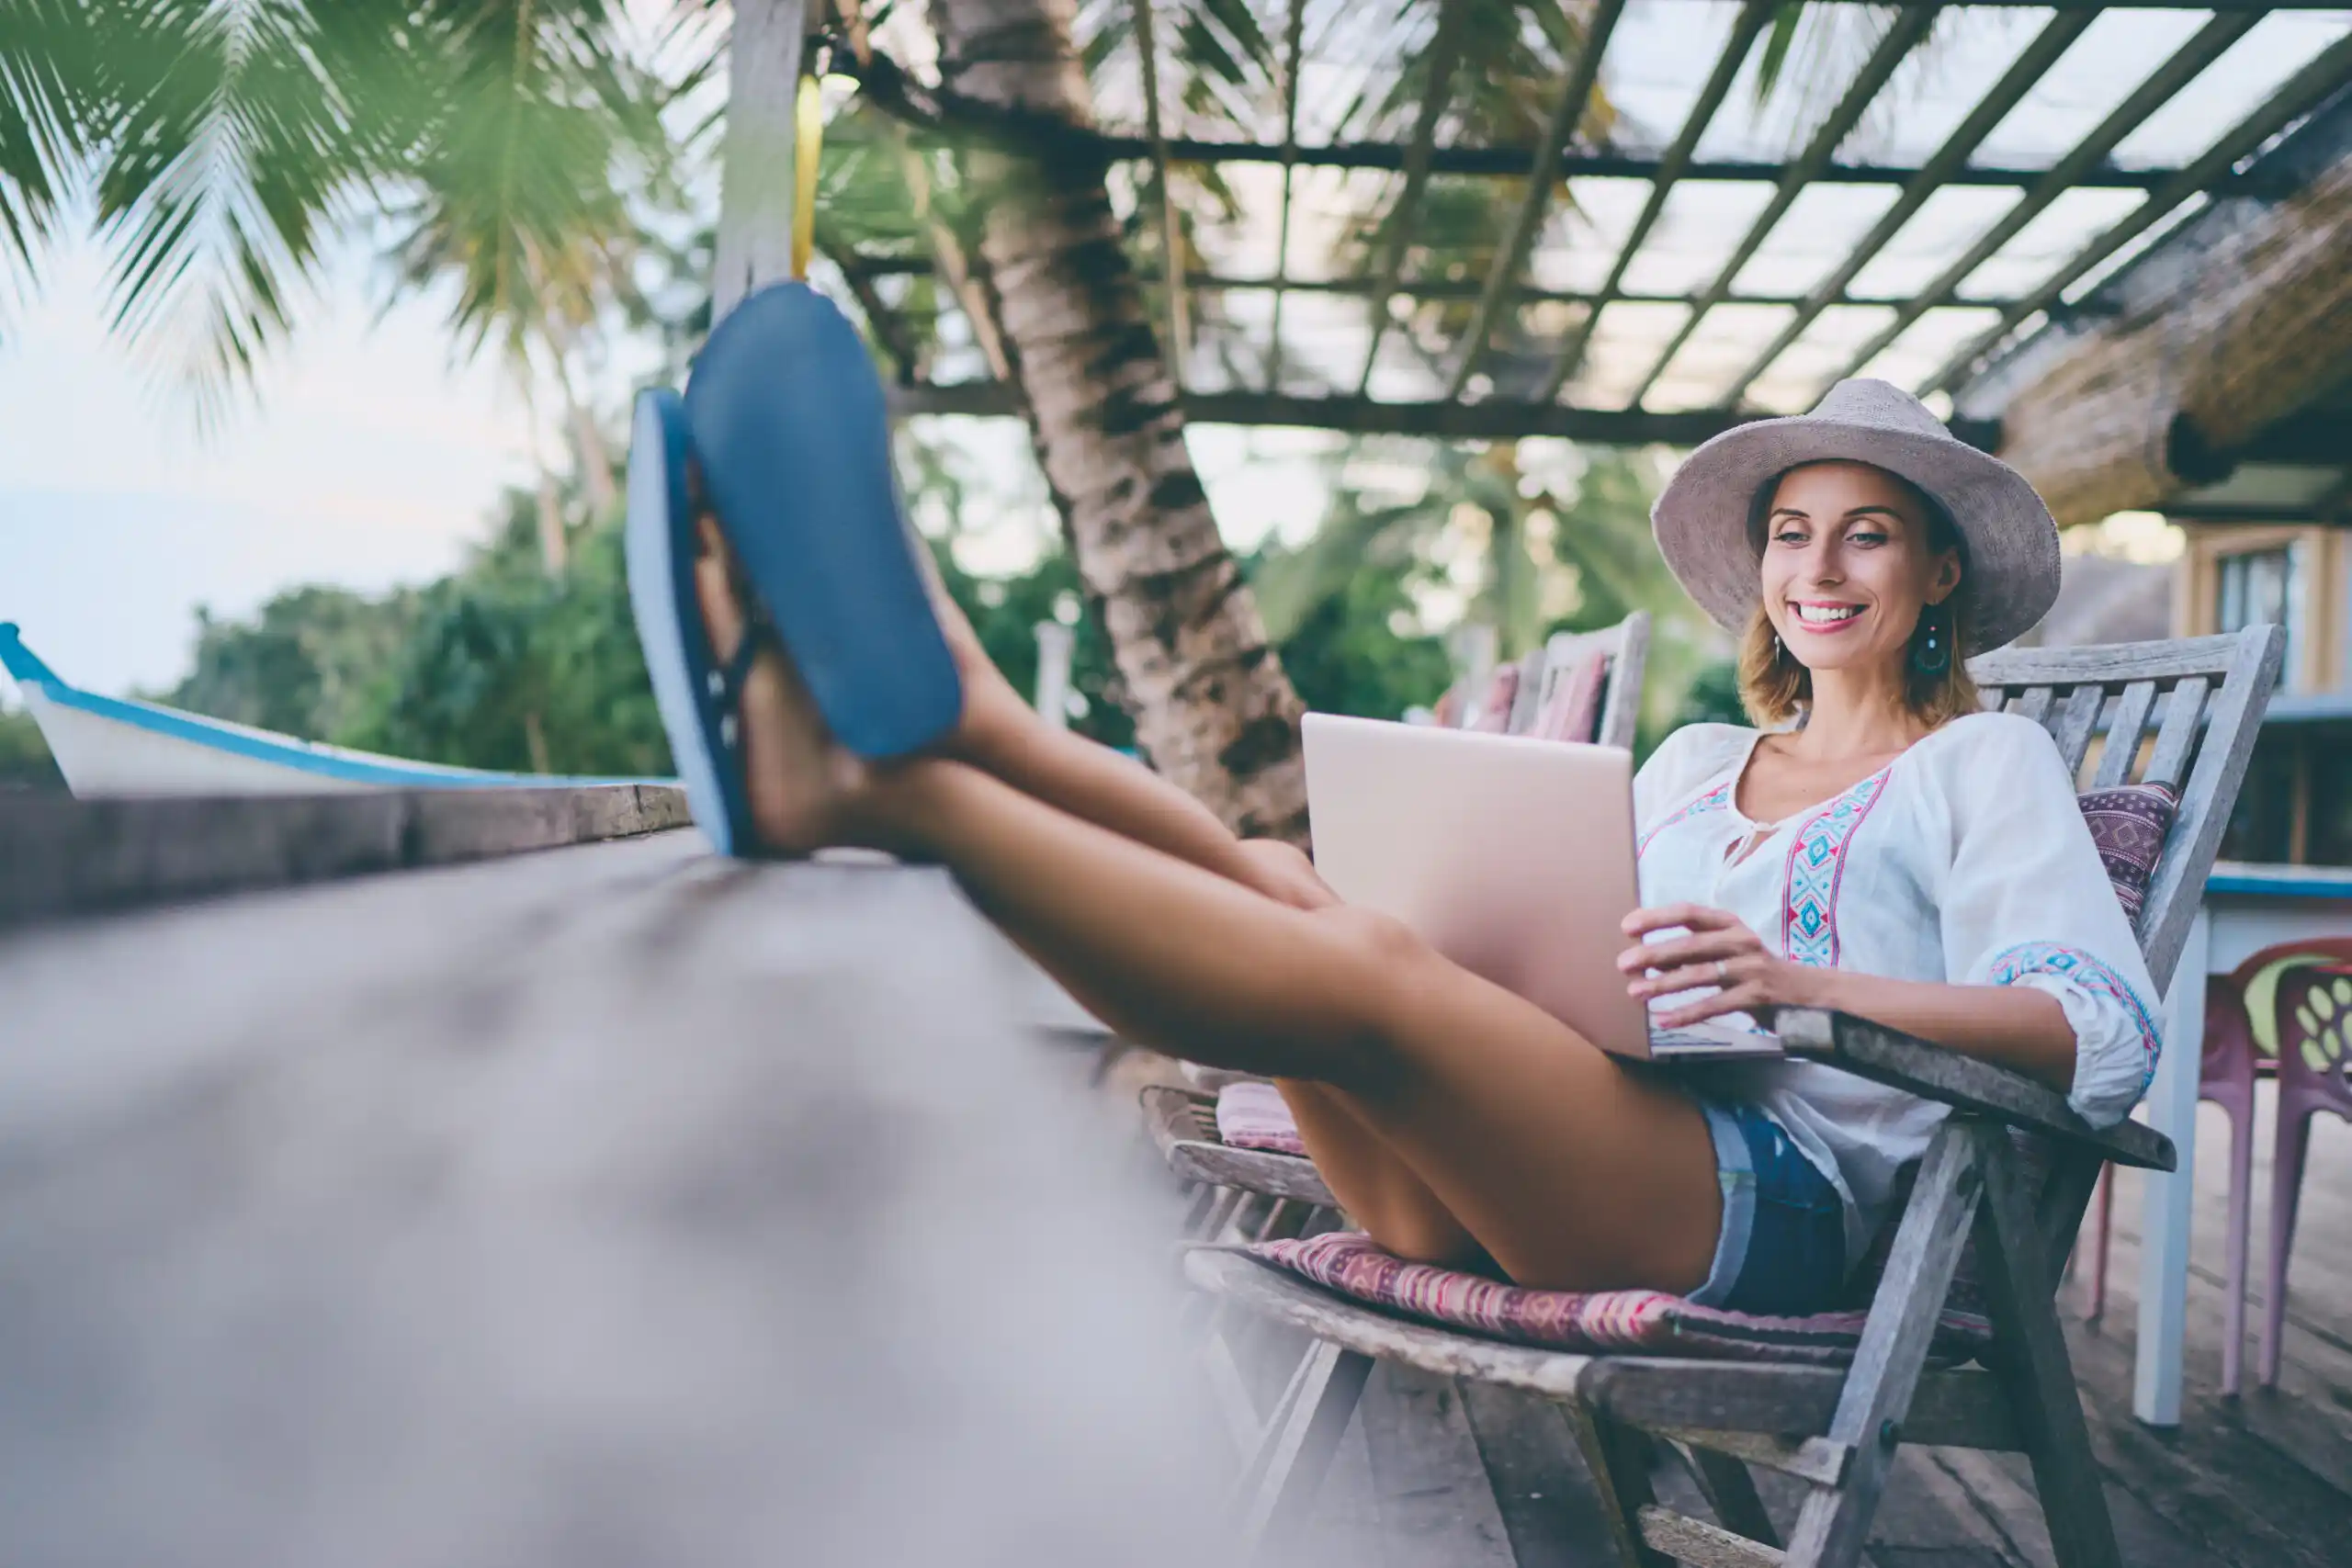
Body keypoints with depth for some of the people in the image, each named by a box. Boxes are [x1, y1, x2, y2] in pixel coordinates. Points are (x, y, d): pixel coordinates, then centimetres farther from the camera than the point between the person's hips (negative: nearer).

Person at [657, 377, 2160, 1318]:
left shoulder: (1985, 762, 14)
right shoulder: (1691, 761, 30)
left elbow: (2108, 1038, -1)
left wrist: (1806, 983, -15)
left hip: (1769, 1200, -6)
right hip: (1512, 1187, 6)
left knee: (1359, 966, -31)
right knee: (1268, 880, -17)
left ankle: (886, 784, -40)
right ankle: (970, 721, -41)